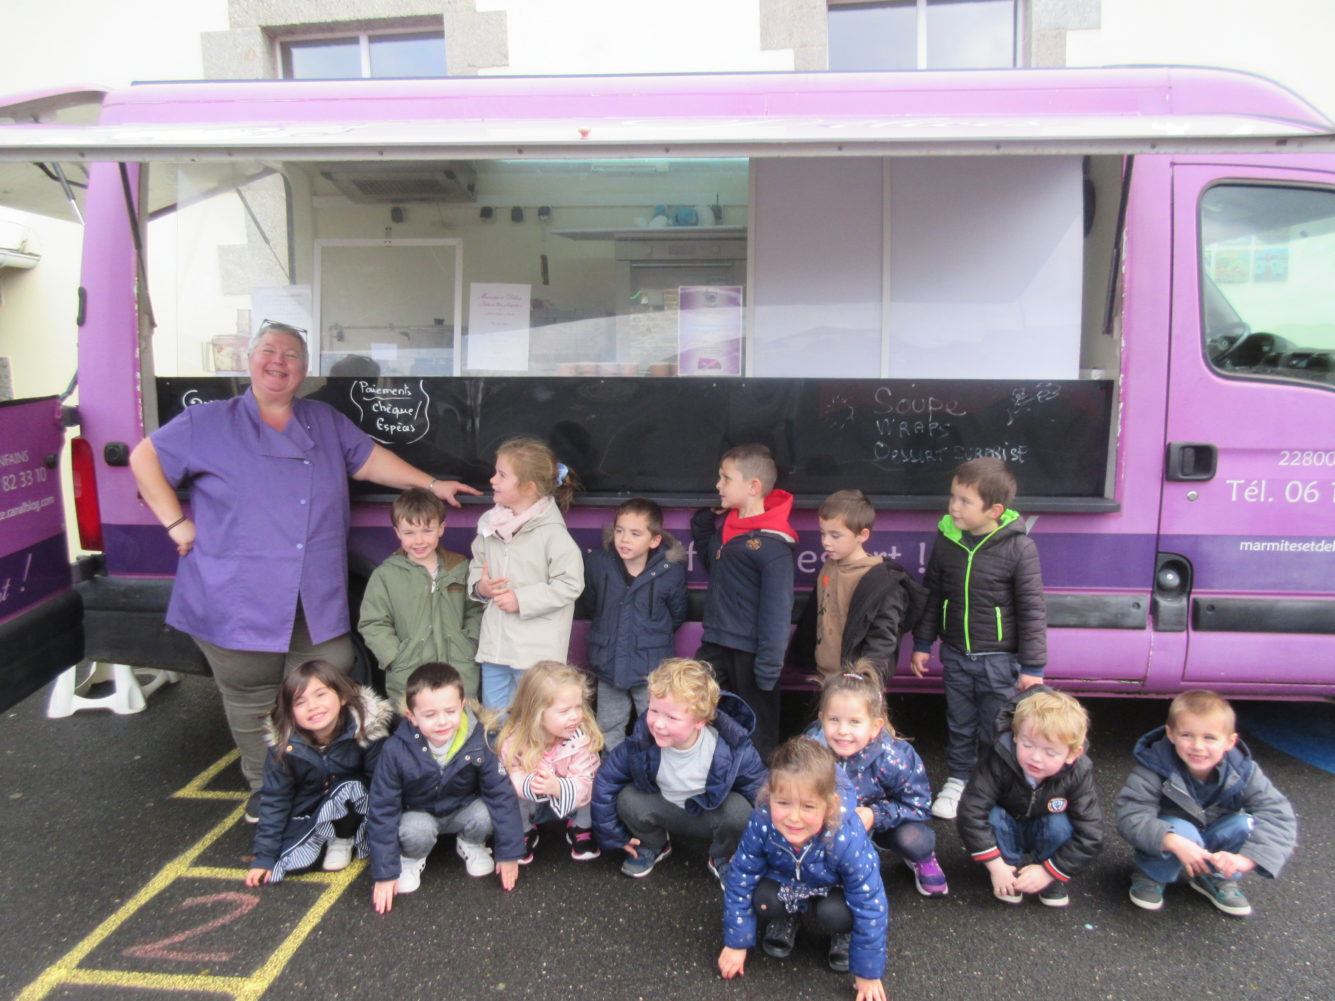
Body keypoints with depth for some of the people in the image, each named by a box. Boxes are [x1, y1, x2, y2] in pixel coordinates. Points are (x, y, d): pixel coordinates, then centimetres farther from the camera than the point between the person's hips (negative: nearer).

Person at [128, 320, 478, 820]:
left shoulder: (327, 422, 13)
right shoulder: (208, 423, 2)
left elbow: (369, 460, 17)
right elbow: (145, 458, 5)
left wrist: (431, 484, 11)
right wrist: (176, 522, -3)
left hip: (316, 604, 3)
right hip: (238, 603, -3)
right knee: (253, 702, 10)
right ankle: (265, 787, 29)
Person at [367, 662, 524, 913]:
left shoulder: (478, 742, -26)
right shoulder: (396, 750, -28)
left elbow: (501, 793, -17)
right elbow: (382, 811, -19)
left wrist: (509, 853, -13)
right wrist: (385, 873, -17)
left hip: (463, 810, 1)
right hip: (418, 815, -1)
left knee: (485, 814, -29)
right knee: (416, 831, -33)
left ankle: (471, 845, 6)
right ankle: (411, 859, 2)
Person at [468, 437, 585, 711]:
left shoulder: (551, 533, -16)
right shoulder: (489, 523, 4)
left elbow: (569, 584, -18)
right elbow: (477, 563, 19)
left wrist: (522, 599, -18)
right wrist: (479, 586, -3)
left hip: (536, 651, -6)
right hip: (494, 644, 6)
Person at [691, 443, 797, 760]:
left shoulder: (772, 545, -22)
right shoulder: (726, 524, 6)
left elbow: (776, 611, -21)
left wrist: (768, 668, -21)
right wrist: (702, 526, 6)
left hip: (750, 651, -8)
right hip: (715, 644, 8)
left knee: (757, 735, 11)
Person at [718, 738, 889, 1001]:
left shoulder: (848, 840, -40)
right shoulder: (762, 825, -35)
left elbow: (870, 906, -27)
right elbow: (740, 881, -18)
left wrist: (868, 973, -16)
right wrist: (735, 943, -9)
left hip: (833, 888, -1)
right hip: (785, 882, 2)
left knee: (834, 913, -31)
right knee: (763, 900, -27)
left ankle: (844, 934, 5)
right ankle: (785, 920, 8)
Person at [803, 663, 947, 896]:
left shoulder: (894, 757, -31)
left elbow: (919, 804, -21)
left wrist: (875, 815, -33)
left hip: (883, 823, -2)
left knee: (913, 840, -31)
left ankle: (923, 860, 10)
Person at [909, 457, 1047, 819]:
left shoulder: (1019, 548, -17)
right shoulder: (946, 541, -5)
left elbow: (1032, 609, -11)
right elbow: (932, 595, 7)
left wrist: (1032, 666, -9)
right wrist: (922, 644, 10)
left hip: (999, 660, -4)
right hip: (956, 655, 4)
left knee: (995, 731, 11)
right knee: (959, 725, 19)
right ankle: (958, 779, 38)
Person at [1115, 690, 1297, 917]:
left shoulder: (1242, 771, -19)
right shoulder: (1155, 767, -27)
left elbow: (1279, 815, -26)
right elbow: (1130, 817, -33)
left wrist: (1246, 858, -41)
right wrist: (1175, 843, -49)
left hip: (1214, 845, 3)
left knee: (1248, 825, -24)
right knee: (1182, 830, -35)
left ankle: (1216, 879, 2)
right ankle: (1149, 877, -5)